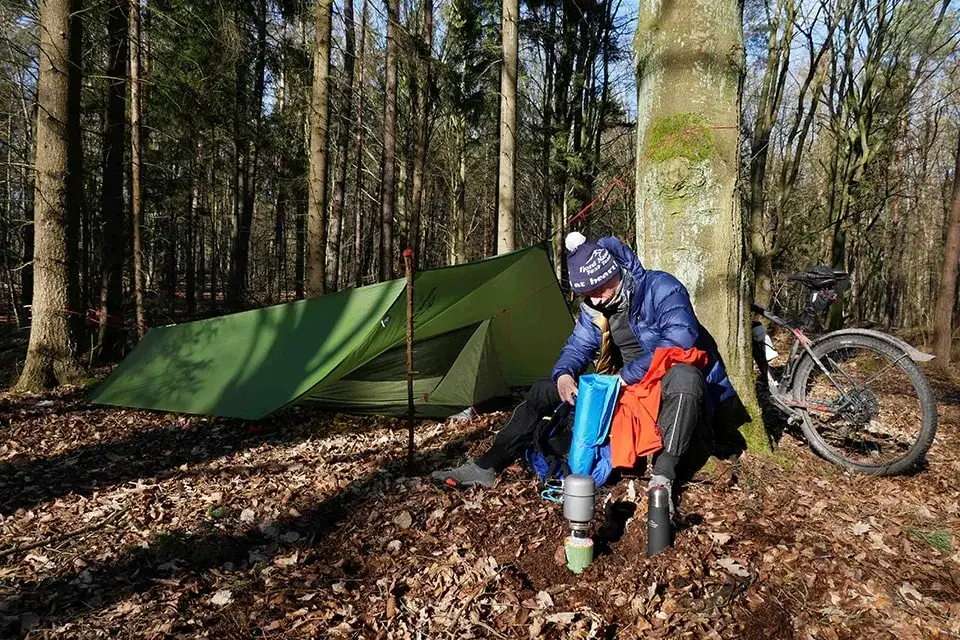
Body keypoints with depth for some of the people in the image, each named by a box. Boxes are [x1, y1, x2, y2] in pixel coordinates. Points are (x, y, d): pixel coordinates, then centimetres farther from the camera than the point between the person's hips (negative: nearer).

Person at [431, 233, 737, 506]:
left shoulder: (662, 288, -21)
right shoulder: (594, 307, 0)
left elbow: (679, 342, -32)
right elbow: (578, 345, 3)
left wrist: (628, 375, -31)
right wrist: (564, 374, -21)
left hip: (669, 385, -6)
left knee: (683, 377, -44)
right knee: (543, 392, 1)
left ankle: (662, 477, -38)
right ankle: (487, 467, 2)